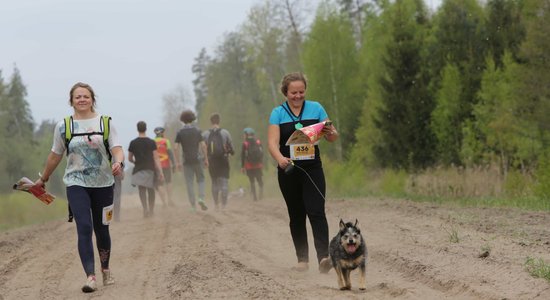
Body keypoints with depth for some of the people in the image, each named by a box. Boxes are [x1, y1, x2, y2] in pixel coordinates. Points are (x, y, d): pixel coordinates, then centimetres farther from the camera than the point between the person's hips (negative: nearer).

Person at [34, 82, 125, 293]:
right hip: (76, 184, -1)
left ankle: (106, 270, 33)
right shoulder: (63, 126, 2)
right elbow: (55, 155, 14)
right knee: (84, 228, -15)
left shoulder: (105, 123, 0)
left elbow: (117, 149, -8)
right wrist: (43, 179, 21)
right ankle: (90, 277, -22)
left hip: (103, 184, 1)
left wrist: (118, 163, -30)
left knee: (102, 229, 11)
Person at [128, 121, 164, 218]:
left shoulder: (133, 143, 0)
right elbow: (156, 158, -6)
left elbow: (129, 158, 9)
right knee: (151, 190, 14)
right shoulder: (151, 142, -2)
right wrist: (160, 172, -7)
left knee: (142, 190, -6)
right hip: (150, 169, 1)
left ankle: (145, 208, -28)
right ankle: (151, 210, 22)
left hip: (138, 170, -1)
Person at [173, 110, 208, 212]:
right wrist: (206, 159, 1)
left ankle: (193, 205, 0)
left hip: (187, 160, 0)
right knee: (201, 180, 12)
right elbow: (203, 145, -5)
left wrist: (177, 162, -2)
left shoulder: (180, 132, 0)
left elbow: (175, 148, -6)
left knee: (189, 183, 3)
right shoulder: (197, 130, -1)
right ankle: (201, 198, -11)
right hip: (197, 159, 0)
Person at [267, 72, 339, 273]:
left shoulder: (315, 108, 3)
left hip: (312, 169, -1)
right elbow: (272, 142, -11)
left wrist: (330, 133, -20)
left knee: (316, 212, -15)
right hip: (289, 172, 1)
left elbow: (333, 137, 5)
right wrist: (280, 158, -32)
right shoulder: (278, 113, 1)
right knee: (296, 216, 9)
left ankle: (323, 257, -24)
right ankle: (302, 259, 17)